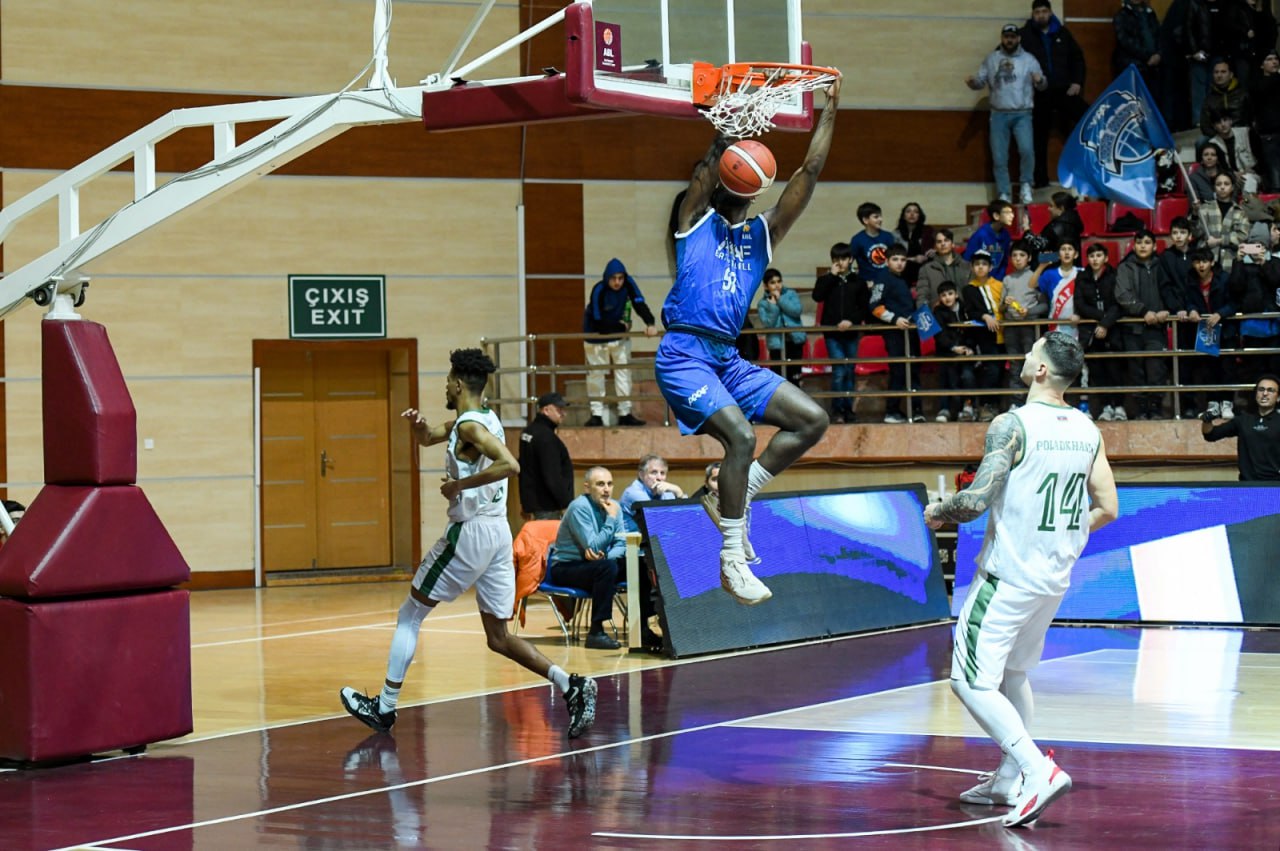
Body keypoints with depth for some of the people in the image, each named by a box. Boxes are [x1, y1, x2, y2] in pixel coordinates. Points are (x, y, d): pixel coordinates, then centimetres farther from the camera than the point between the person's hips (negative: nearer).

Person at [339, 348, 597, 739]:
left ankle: (384, 706, 10)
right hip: (498, 531, 9)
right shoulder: (485, 419, 16)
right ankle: (571, 685, -8)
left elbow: (509, 464, -30)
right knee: (498, 637, 9)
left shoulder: (470, 425, -13)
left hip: (471, 532, -9)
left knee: (410, 616, 6)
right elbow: (428, 438, 30)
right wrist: (417, 423, 8)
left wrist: (460, 485, -22)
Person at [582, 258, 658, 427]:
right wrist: (621, 326, -18)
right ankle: (596, 414, 7)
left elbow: (639, 304, -26)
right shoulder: (598, 291, -27)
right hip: (597, 335, -3)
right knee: (596, 373, 0)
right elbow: (598, 322, -25)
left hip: (619, 334, 3)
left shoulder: (628, 284, -17)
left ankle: (625, 413, 6)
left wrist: (650, 323, -42)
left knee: (623, 370, 1)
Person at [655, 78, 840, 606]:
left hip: (729, 358, 7)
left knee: (812, 419, -1)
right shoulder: (697, 219, 7)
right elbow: (707, 166, -13)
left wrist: (829, 114, 6)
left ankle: (737, 494, 7)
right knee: (741, 435, -25)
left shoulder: (761, 233, 18)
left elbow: (810, 173, 11)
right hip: (684, 353, -7)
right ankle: (731, 560, -17)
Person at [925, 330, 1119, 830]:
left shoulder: (1012, 425, -17)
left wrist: (940, 512, -2)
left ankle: (1038, 771, -17)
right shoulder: (1088, 431, 4)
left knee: (972, 682, -4)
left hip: (1008, 576, -7)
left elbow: (977, 499, -22)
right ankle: (1009, 782, 28)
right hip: (1055, 578, 8)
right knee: (1012, 674, 24)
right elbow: (1107, 509, 6)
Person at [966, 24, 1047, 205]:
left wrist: (1040, 80, -18)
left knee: (1026, 149, -21)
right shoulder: (991, 59, 10)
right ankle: (1004, 194, 9)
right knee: (999, 157, 0)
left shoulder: (1029, 59, 7)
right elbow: (981, 81, 7)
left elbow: (1042, 86, 6)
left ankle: (1026, 186, -1)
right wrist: (972, 82, -15)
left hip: (1022, 114, -2)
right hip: (999, 115, 2)